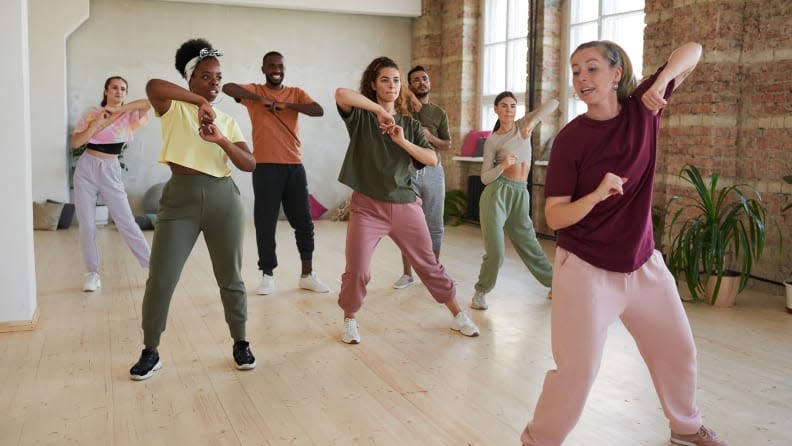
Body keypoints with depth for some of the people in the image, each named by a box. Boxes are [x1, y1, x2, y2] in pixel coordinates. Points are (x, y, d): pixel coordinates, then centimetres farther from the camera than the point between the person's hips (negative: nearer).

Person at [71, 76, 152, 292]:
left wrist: (120, 108, -17)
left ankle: (153, 265, 2)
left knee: (126, 222, -4)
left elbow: (150, 102, -17)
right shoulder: (92, 114, 4)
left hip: (111, 171, -1)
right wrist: (96, 123, -14)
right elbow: (75, 142, -5)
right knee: (87, 224, 1)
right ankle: (92, 272, 12)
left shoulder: (129, 116, 1)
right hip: (86, 169, 1)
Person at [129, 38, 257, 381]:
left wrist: (220, 140, -13)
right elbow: (153, 86, -20)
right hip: (179, 199, -2)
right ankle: (150, 352, 17)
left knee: (230, 278, 9)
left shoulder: (227, 121, 12)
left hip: (223, 199, 3)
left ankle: (240, 343, 26)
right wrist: (199, 100, -16)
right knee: (160, 280, 0)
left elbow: (250, 165, 2)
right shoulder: (173, 107, 3)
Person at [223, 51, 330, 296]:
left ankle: (307, 275, 18)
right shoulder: (254, 91, 4)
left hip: (294, 166, 3)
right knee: (265, 223, 1)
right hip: (265, 167, -2)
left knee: (304, 222, 7)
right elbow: (227, 88, -14)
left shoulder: (295, 93, 10)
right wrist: (260, 99, -19)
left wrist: (286, 105, -17)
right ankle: (268, 276, 14)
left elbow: (319, 110, -7)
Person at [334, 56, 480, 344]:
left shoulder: (409, 124, 10)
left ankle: (458, 316, 25)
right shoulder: (361, 116, -1)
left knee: (429, 265, 10)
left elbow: (432, 160, -1)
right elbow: (341, 94, -23)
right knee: (356, 271, -4)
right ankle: (349, 320, 21)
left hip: (405, 205, 3)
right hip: (367, 207, -3)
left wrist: (402, 141, -13)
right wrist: (380, 109, -19)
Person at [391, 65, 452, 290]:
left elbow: (447, 145, 11)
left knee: (434, 225, 4)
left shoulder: (439, 113, 11)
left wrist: (431, 137, -7)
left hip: (433, 172, 2)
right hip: (408, 172, -1)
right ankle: (407, 273, 10)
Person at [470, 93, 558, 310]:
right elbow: (485, 178, -3)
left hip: (521, 194, 3)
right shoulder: (492, 140, 2)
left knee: (529, 245, 11)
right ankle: (481, 292, 10)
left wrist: (533, 121, -18)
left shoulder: (522, 125, 9)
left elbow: (553, 103, -3)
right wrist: (502, 165, -20)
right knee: (495, 251, -9)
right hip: (497, 192, -3)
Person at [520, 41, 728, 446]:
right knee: (577, 368, -7)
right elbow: (554, 217, -14)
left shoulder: (642, 109, -4)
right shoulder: (570, 139, -14)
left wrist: (662, 81, -18)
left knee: (678, 351, 19)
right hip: (586, 268, -5)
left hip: (643, 262, 5)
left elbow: (692, 51, 2)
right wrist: (596, 195, -32)